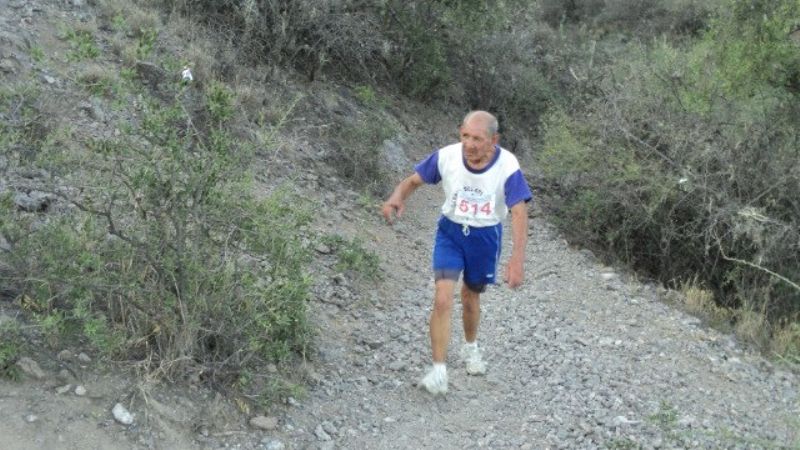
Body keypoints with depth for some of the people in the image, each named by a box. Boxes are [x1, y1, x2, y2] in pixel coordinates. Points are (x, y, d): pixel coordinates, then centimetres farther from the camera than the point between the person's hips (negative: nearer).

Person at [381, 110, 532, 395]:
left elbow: (519, 213, -28)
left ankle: (471, 348, 49)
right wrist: (396, 198, -31)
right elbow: (413, 181, -7)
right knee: (443, 300, -14)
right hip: (450, 232, 0)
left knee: (471, 297, 19)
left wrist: (517, 260, -39)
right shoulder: (446, 157, -19)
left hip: (486, 236, 0)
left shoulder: (507, 166, -24)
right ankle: (439, 372, -7)